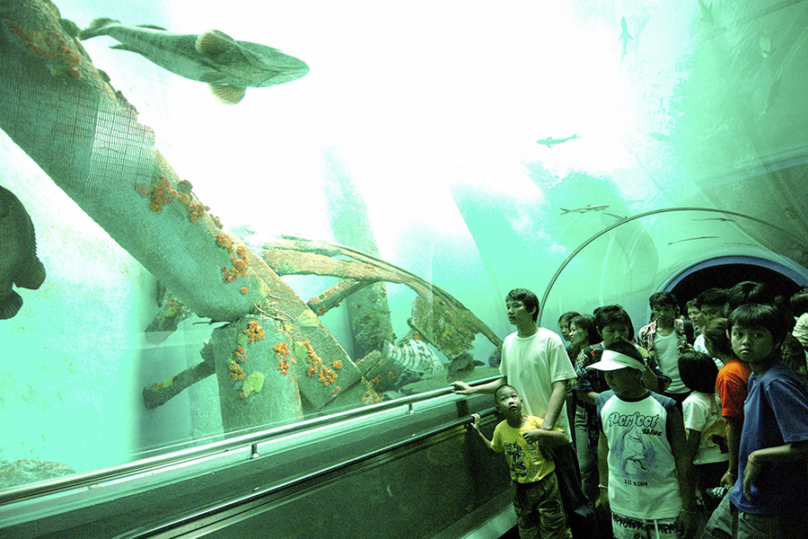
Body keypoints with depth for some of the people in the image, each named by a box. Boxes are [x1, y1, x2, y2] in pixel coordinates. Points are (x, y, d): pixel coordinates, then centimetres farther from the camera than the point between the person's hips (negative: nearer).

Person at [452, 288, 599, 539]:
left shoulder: (550, 340, -10)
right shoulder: (508, 342, 7)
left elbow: (561, 385, -13)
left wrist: (546, 425, -22)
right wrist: (472, 389, 13)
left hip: (553, 432, -5)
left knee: (571, 497, 5)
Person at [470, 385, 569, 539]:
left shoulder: (534, 421, -16)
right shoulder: (500, 429, -8)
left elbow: (565, 439, -16)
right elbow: (494, 449, 12)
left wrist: (541, 433, -31)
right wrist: (478, 432, 2)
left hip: (546, 484, -2)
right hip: (521, 488, 3)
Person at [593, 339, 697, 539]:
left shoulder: (665, 407, -12)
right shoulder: (604, 402, -3)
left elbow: (682, 457, -7)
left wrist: (689, 508, -5)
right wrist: (604, 485, 10)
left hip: (665, 506, -2)